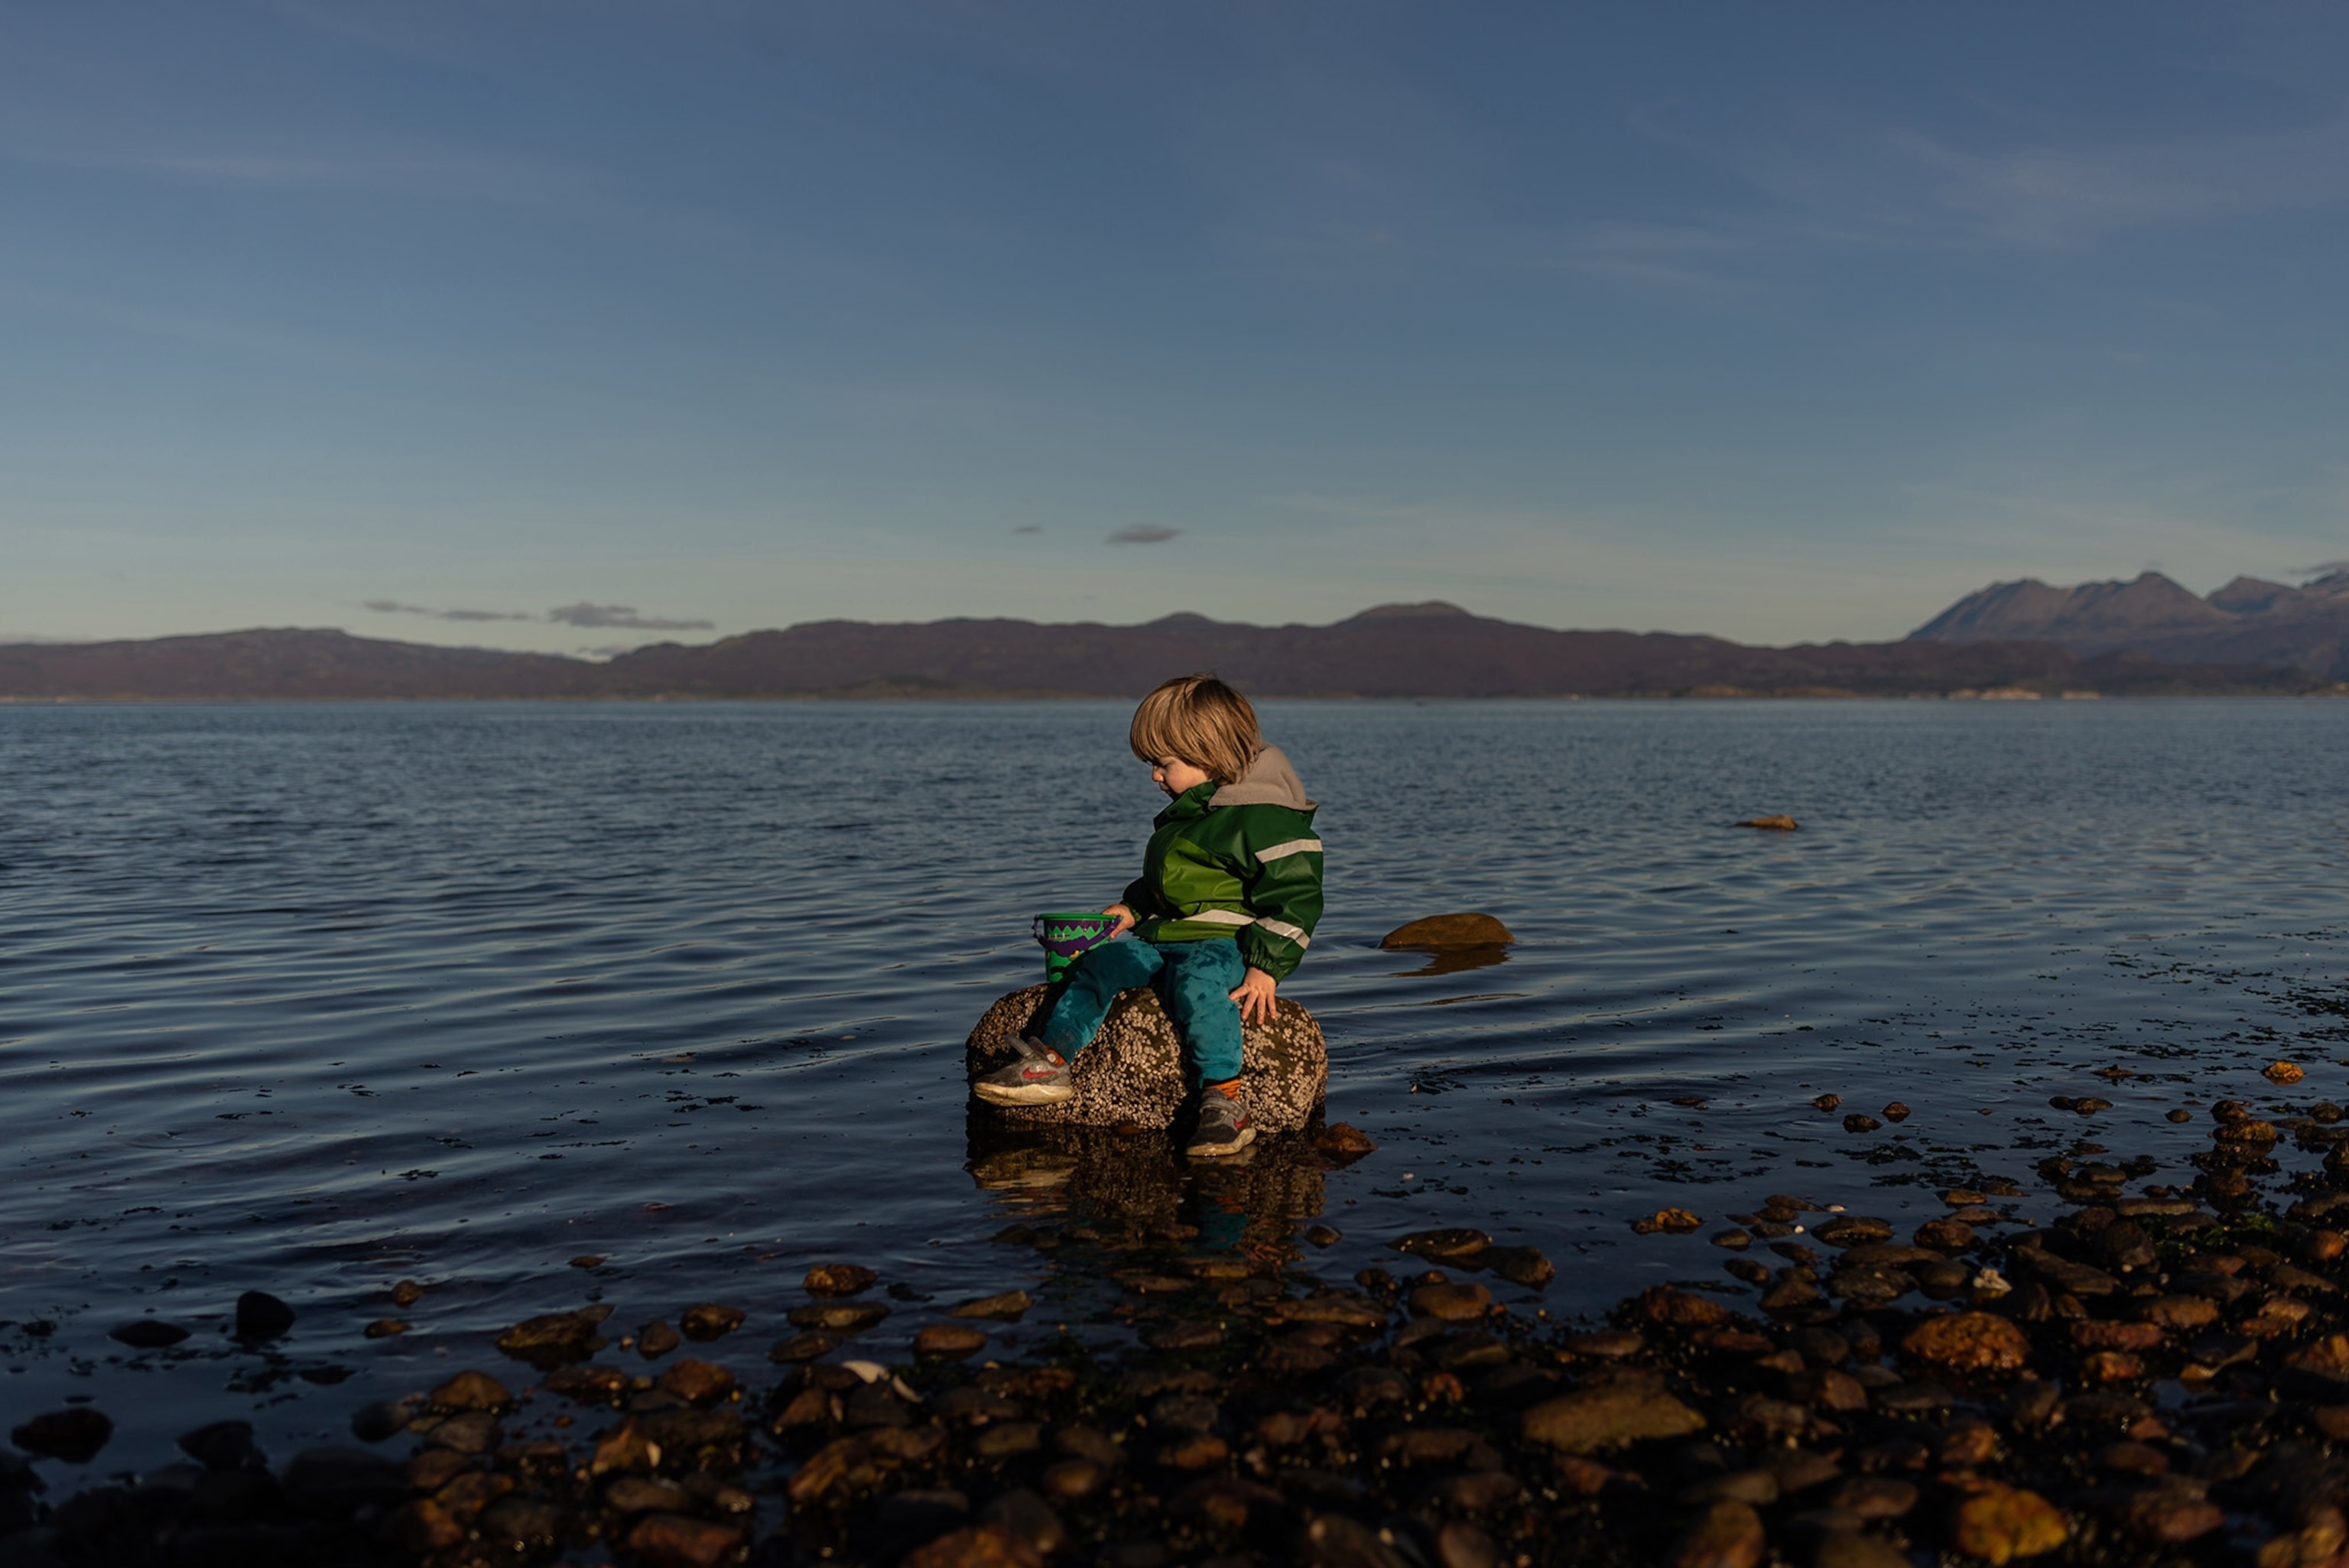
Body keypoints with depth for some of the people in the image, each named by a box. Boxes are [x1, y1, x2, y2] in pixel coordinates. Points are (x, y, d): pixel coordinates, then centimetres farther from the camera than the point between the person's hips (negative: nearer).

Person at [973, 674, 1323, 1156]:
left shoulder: (1262, 815, -13)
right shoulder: (1185, 814, 17)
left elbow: (1294, 894, -17)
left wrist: (1267, 968, -21)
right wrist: (1134, 907, 17)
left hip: (1227, 941, -9)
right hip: (1164, 935, 9)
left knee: (1199, 982, -37)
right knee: (1097, 966, -5)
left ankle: (1225, 1100, -39)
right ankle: (1049, 1064, -5)